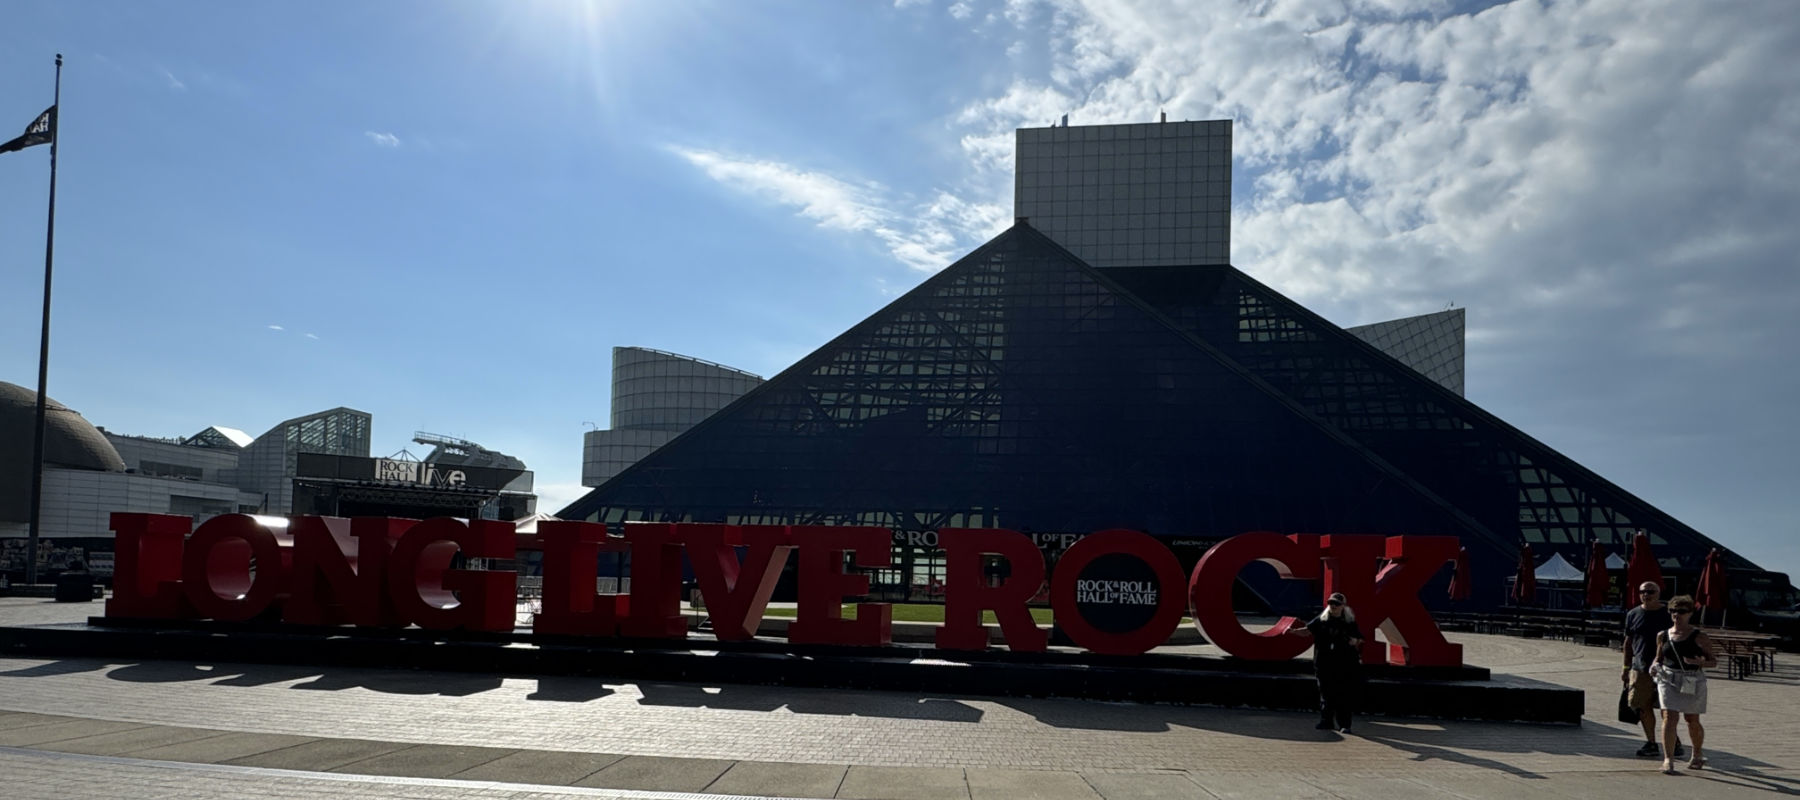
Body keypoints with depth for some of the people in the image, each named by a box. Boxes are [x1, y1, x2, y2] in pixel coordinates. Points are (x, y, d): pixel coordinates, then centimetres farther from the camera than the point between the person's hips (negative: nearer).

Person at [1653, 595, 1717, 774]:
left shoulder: (1699, 637, -3)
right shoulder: (1663, 636, 6)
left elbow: (1714, 661, -1)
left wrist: (1701, 662, -22)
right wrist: (1655, 665, -3)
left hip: (1693, 682, -1)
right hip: (1668, 680, 1)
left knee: (1693, 721, 11)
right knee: (1669, 717, -12)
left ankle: (1698, 754, 38)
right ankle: (1669, 759, -13)